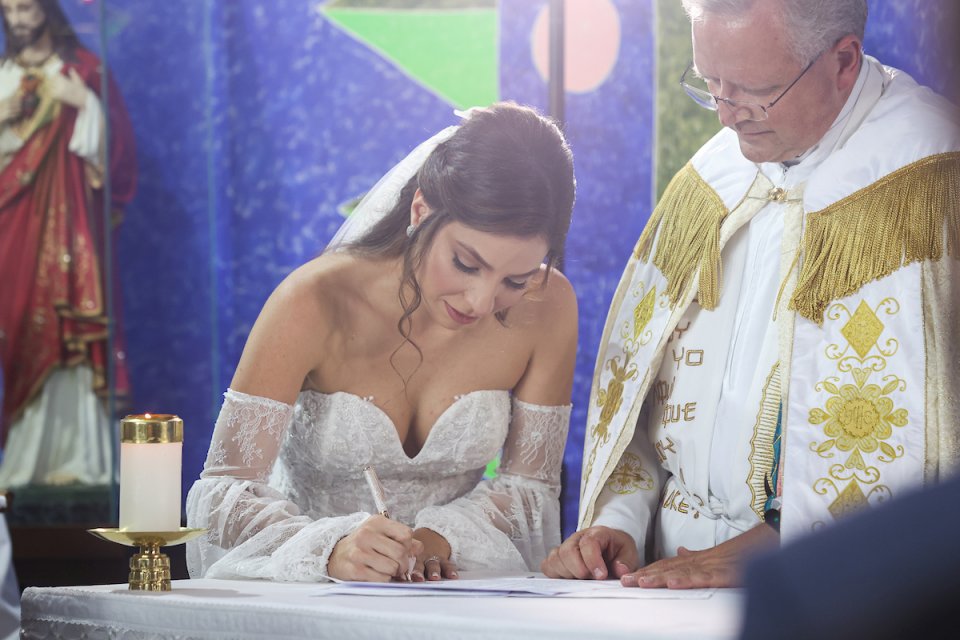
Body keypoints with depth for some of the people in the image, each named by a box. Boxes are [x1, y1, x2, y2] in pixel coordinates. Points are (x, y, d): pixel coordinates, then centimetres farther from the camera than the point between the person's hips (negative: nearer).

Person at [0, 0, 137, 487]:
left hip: (62, 214, -3)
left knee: (64, 331, -10)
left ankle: (70, 456, -11)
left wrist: (83, 102, -14)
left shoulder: (80, 68, 6)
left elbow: (109, 139, 0)